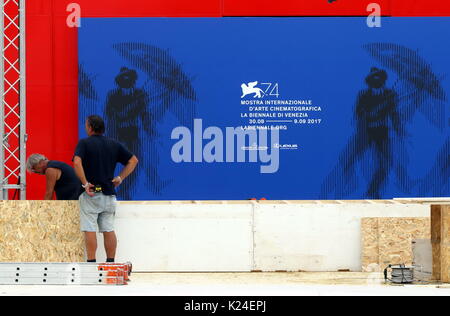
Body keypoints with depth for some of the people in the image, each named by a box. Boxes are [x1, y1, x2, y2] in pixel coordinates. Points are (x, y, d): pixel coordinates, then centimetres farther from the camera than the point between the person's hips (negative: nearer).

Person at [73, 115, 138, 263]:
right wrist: (120, 178, 9)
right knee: (109, 230, 8)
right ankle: (111, 263, 9)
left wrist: (85, 183, -18)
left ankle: (91, 262, -6)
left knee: (89, 230, -3)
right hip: (109, 193, 4)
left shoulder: (84, 143, -4)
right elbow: (133, 160, 11)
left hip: (90, 194, -4)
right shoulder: (114, 144, 10)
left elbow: (77, 163, -21)